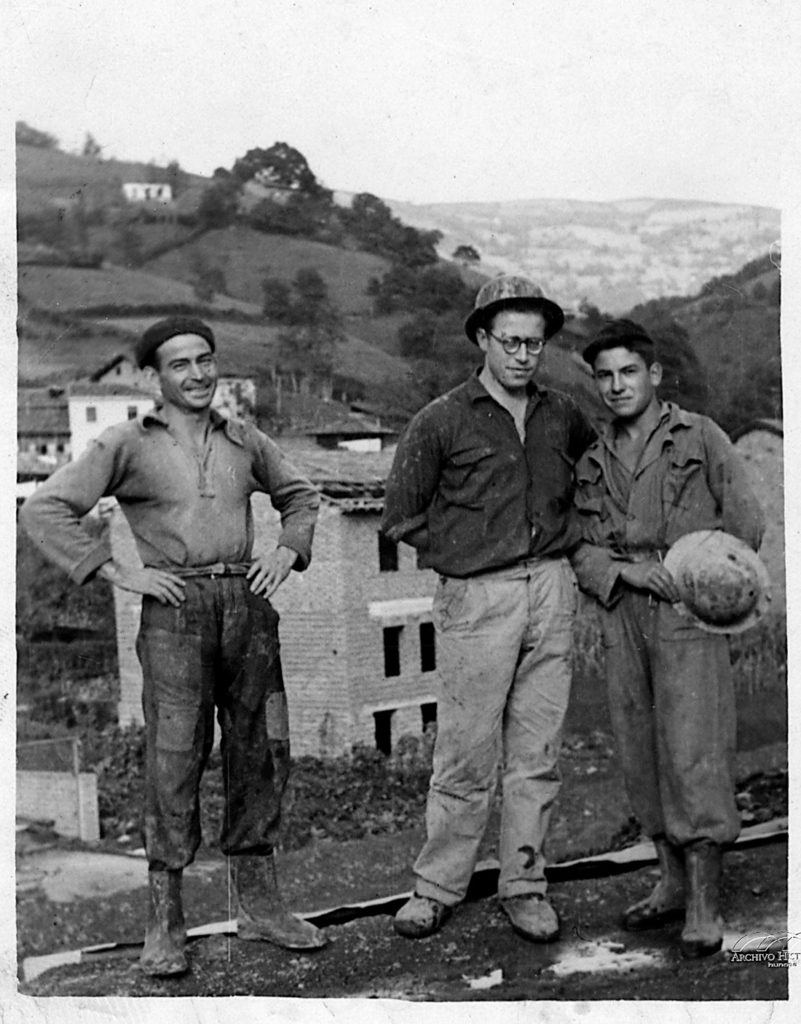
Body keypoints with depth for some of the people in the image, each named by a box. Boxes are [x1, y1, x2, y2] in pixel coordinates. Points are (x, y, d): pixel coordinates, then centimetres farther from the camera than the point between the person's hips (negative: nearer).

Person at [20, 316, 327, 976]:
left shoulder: (243, 441, 14)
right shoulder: (127, 445, 2)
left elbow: (301, 495, 29)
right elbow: (44, 510, -4)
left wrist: (286, 553, 11)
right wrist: (120, 574, -8)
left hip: (248, 603, 4)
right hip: (175, 610, -4)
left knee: (262, 752, 6)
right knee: (175, 759, -6)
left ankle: (259, 907, 19)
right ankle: (166, 924, 5)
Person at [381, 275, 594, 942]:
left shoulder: (564, 416, 10)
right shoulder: (442, 422, -2)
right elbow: (401, 517, 3)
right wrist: (462, 556, 0)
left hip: (553, 592, 4)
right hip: (476, 600, -3)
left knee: (538, 754, 6)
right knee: (467, 756, -1)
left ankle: (525, 888, 16)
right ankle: (438, 888, 13)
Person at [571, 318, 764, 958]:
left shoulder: (701, 437, 4)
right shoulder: (592, 462, 15)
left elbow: (746, 523, 3)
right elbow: (579, 547, 9)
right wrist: (626, 570, -10)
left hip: (689, 614, -4)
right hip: (622, 616, 5)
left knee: (692, 754, -10)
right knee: (641, 756, 7)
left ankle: (704, 906, -5)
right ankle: (673, 884, 19)